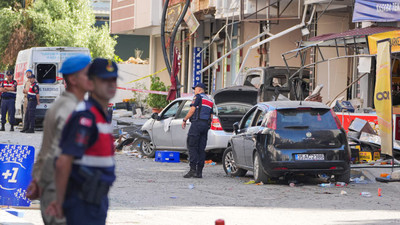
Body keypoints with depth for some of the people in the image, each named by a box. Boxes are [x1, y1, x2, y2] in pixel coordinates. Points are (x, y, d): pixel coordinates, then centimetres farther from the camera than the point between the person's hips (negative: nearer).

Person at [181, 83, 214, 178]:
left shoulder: (198, 97, -1)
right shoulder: (210, 100, 23)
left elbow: (192, 110, -10)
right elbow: (211, 116, 21)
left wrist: (184, 120, -3)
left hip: (197, 123, -8)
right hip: (206, 125, 8)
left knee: (192, 146, -8)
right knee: (201, 149, 6)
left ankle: (193, 169, -18)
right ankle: (199, 171, 2)